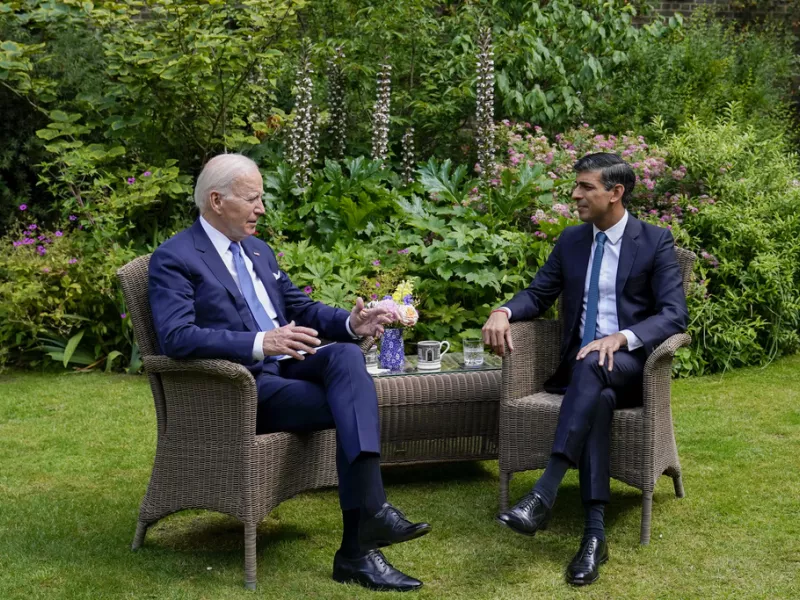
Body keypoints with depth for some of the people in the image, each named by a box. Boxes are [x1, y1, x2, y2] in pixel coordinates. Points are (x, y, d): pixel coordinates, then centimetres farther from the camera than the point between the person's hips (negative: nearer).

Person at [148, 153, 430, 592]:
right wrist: (259, 342, -33)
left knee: (347, 355, -26)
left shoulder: (258, 250, 19)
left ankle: (369, 513, -36)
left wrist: (350, 323, 0)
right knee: (353, 408, -23)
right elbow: (176, 337, -21)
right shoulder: (174, 258, -7)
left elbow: (300, 307, 22)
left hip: (284, 368, 7)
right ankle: (358, 548, -20)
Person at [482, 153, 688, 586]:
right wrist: (503, 311, -9)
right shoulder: (570, 240, 13)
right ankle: (594, 531, -42)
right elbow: (538, 294, 16)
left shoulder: (656, 241, -1)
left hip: (631, 365, -2)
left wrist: (620, 338, -28)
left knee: (594, 368, -40)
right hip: (580, 364, 3)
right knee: (598, 396, -36)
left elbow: (675, 315, -10)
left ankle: (544, 493, -48)